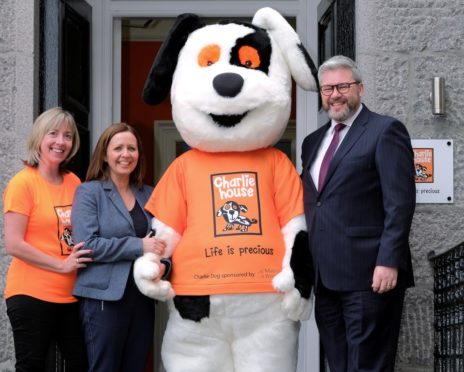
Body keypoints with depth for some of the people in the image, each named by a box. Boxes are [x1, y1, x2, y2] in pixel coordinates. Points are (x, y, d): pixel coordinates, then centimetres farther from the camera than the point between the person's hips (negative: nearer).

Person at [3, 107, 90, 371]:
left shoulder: (74, 182, 8)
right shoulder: (23, 182, -9)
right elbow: (14, 245, -14)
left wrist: (85, 254, 2)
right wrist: (62, 265, -14)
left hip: (72, 295, 6)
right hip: (32, 295, -6)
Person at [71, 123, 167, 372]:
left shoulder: (148, 194, 14)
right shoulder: (89, 192, -2)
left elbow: (161, 241, 14)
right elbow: (87, 245, -13)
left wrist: (162, 263, -9)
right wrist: (139, 246, -16)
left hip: (143, 298, 5)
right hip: (104, 298, -5)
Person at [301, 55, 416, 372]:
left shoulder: (385, 131, -3)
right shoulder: (314, 141, 19)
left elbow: (400, 203, -11)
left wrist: (389, 262, -19)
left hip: (369, 275, -7)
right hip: (325, 276, 7)